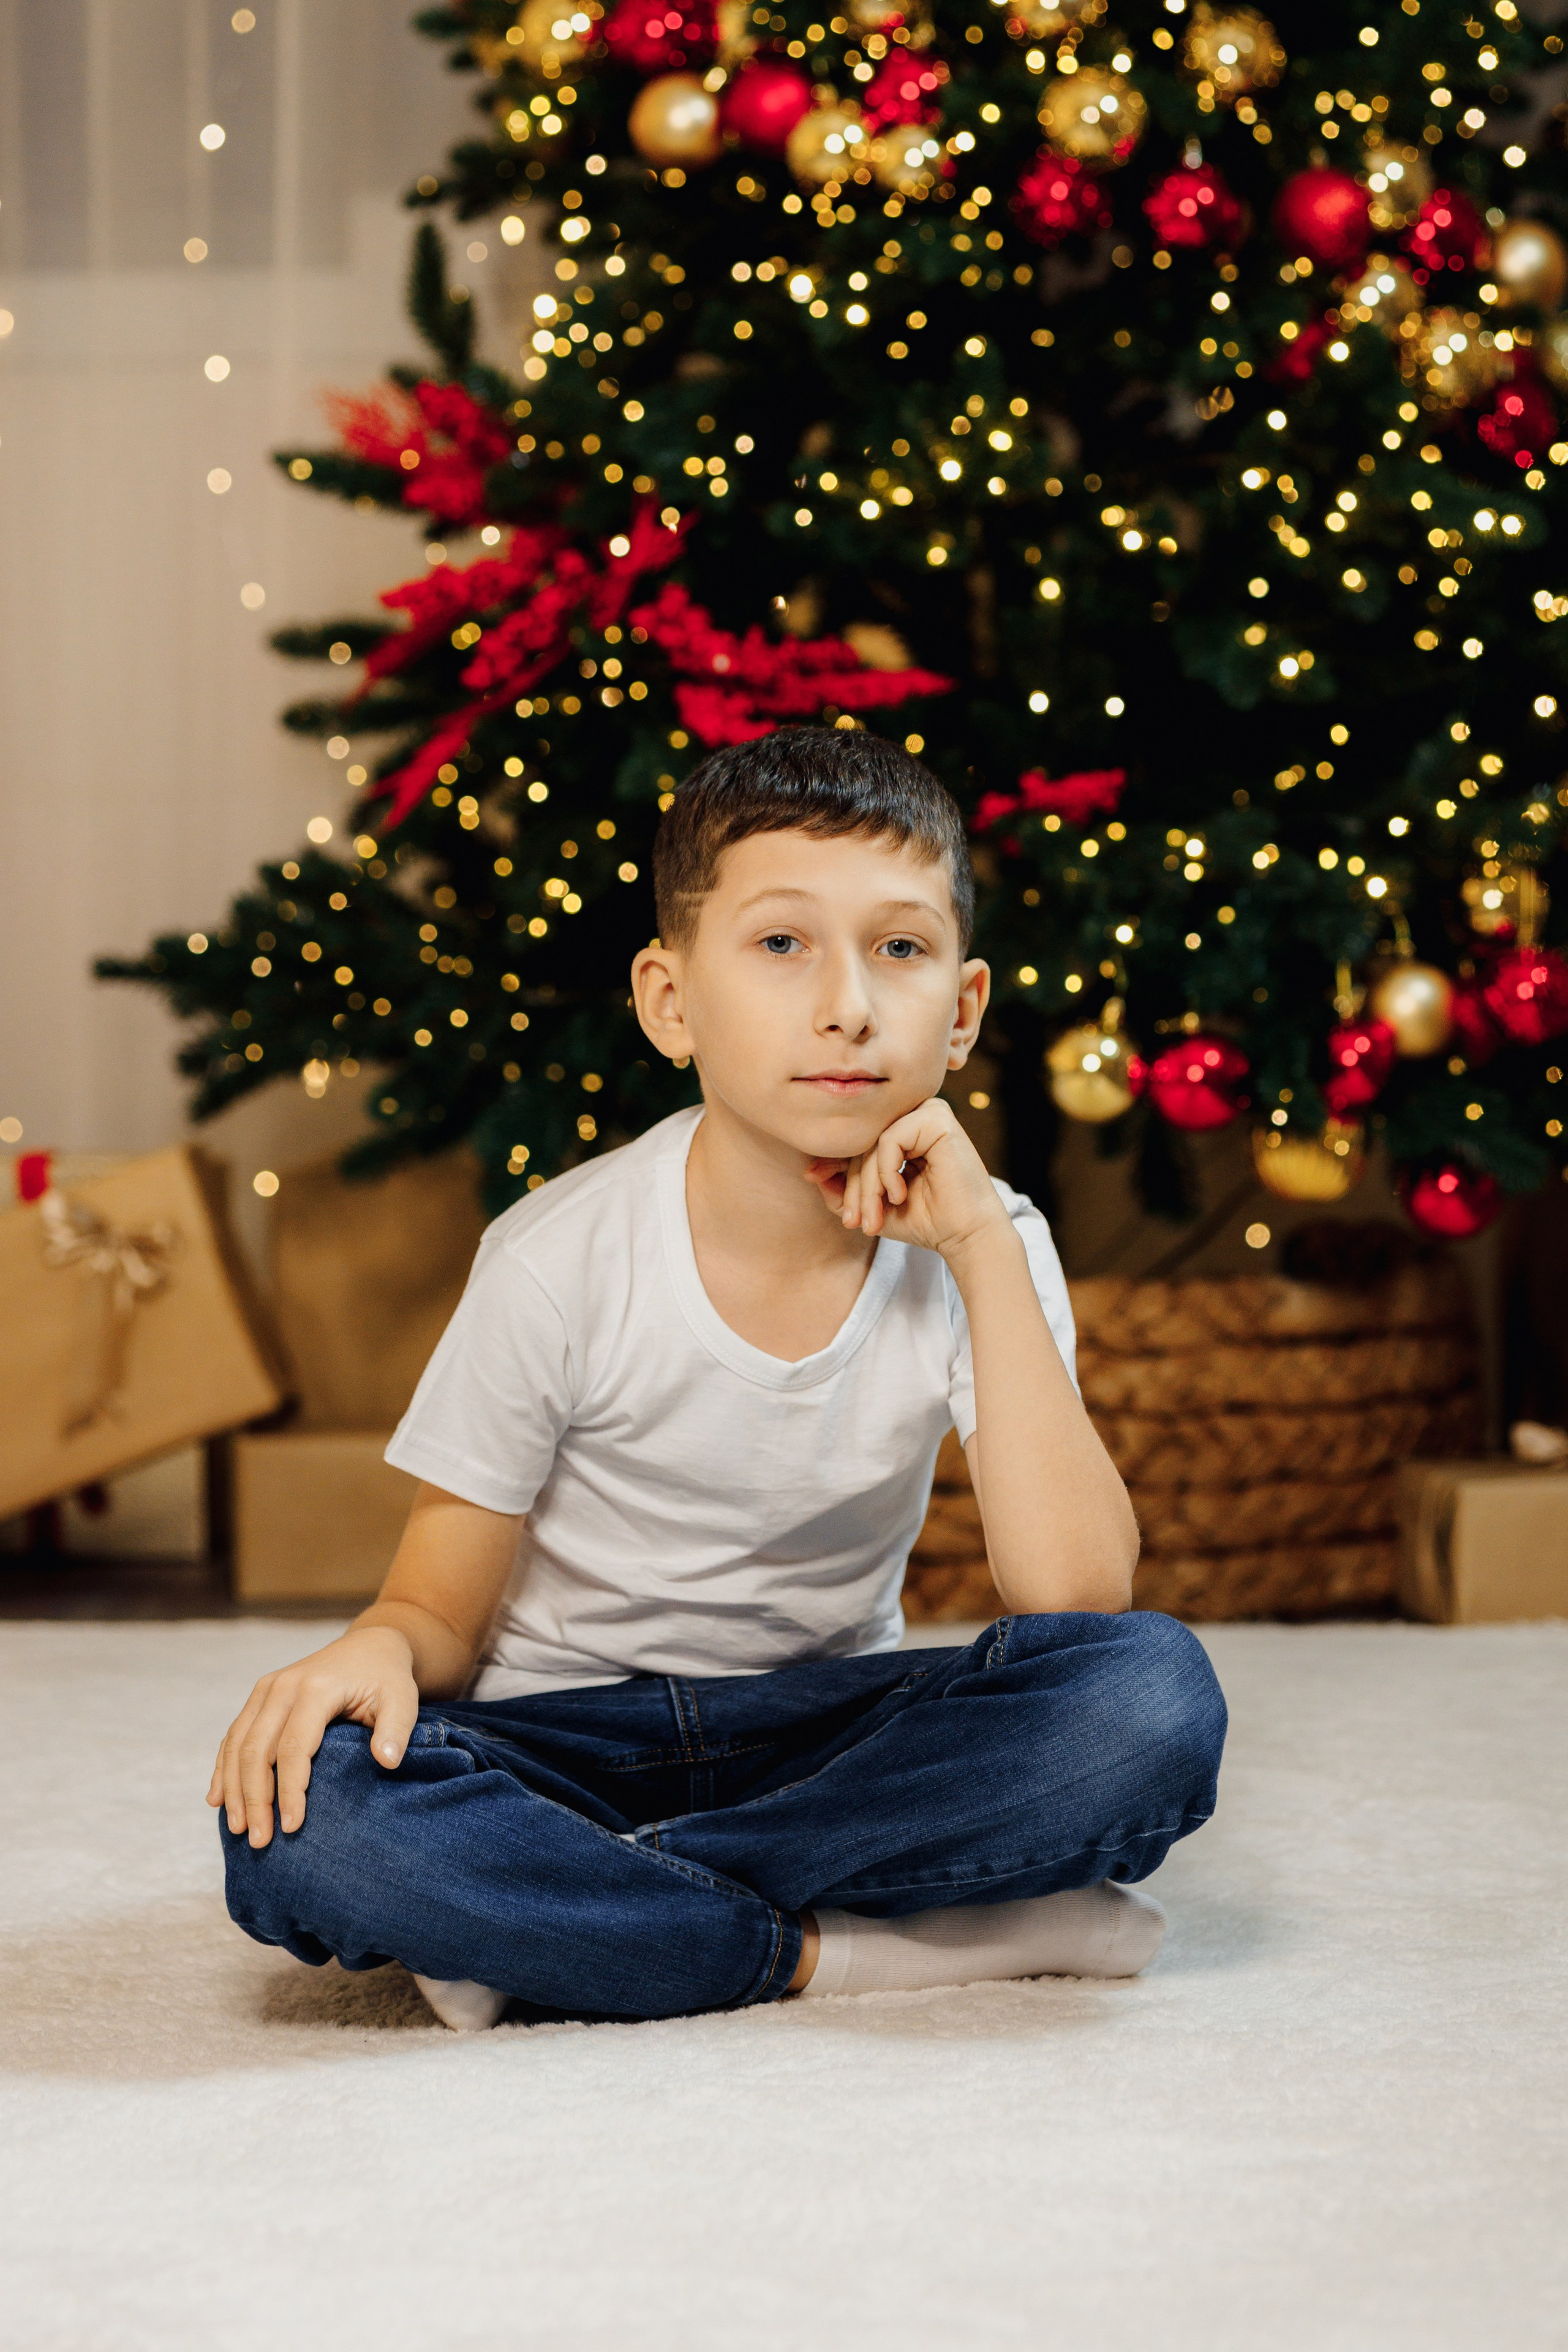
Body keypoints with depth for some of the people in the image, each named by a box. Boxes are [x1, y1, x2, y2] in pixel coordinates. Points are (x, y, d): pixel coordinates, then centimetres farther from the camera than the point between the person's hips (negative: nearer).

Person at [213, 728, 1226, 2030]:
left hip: (831, 1728, 3)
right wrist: (380, 1651, -31)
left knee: (1155, 1694, -27)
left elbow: (1076, 1596, -21)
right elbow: (443, 1605, -5)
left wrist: (986, 1249, -23)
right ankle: (829, 1946, -22)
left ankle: (553, 1914, -22)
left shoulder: (983, 1254, -8)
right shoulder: (566, 1258, -13)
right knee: (302, 1822, -33)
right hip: (566, 1742, -2)